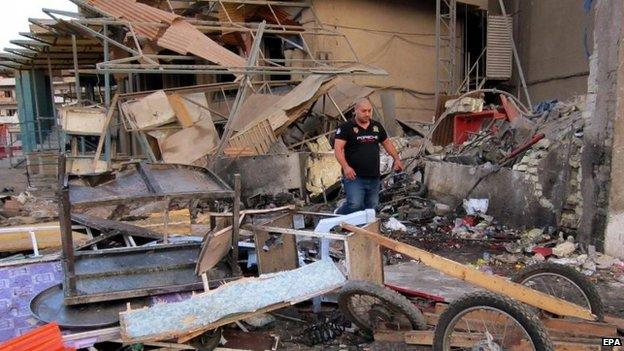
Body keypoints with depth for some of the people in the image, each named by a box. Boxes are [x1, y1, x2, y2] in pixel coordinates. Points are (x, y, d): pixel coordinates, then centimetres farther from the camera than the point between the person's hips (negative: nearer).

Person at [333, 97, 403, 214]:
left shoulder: (377, 126, 13)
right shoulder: (346, 127, -5)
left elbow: (387, 143, 26)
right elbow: (338, 148, -14)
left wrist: (397, 159, 16)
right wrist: (345, 166, -28)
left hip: (373, 177, 6)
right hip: (354, 176, -6)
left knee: (371, 208, 12)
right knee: (355, 205, -18)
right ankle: (338, 215, 9)